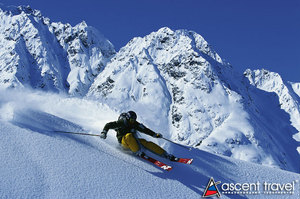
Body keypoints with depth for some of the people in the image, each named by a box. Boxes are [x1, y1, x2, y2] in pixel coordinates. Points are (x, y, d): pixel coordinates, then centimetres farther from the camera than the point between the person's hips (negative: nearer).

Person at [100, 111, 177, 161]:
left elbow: (145, 130, 10)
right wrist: (104, 132, -25)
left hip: (133, 140, 4)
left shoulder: (135, 124, 7)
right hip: (124, 141, -4)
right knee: (129, 136, -37)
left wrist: (155, 134, 2)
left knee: (146, 143, -19)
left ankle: (165, 155, -22)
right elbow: (108, 125, -8)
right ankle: (139, 153, -44)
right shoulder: (121, 123, -8)